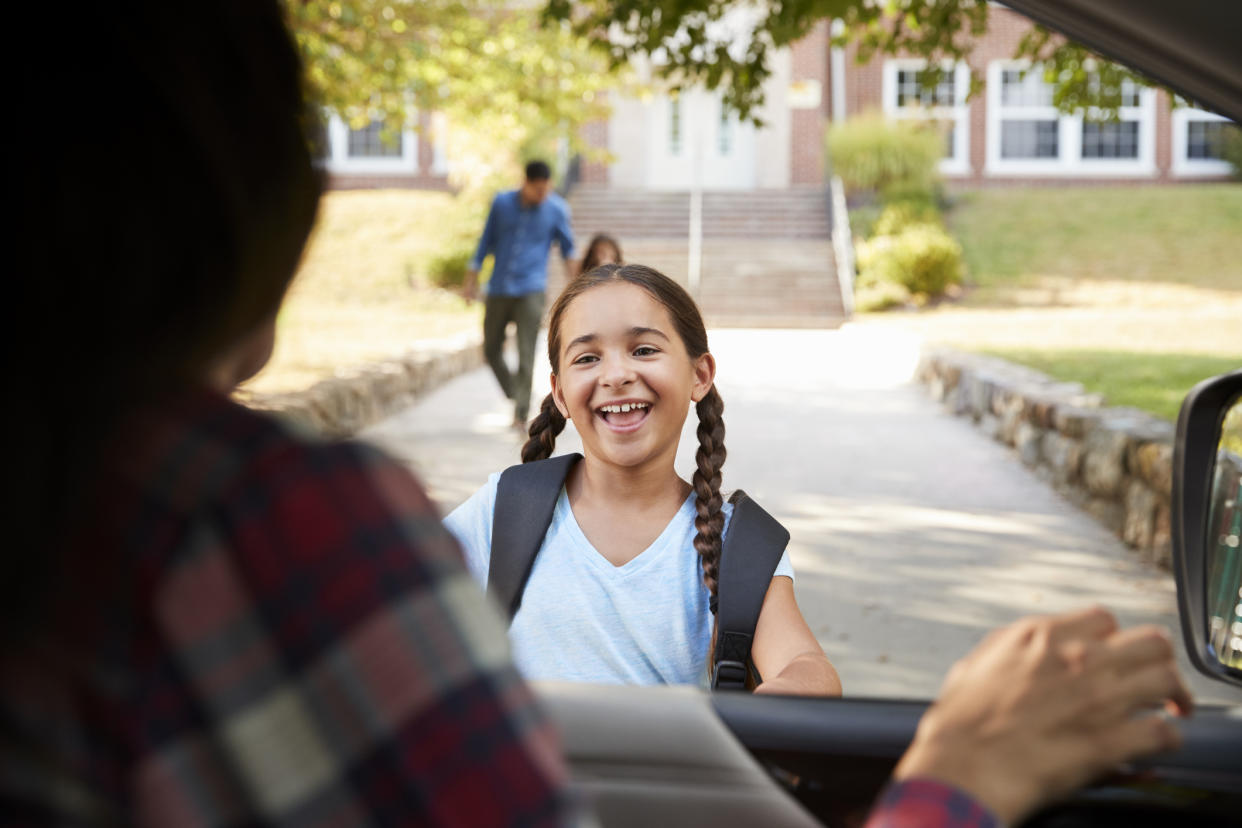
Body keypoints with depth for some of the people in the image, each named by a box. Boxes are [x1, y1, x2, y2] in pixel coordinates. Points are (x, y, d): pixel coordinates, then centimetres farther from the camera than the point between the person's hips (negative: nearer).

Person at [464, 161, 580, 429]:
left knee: (526, 354, -11)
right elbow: (486, 242, 10)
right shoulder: (502, 203, 1)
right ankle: (516, 396, 26)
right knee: (491, 349, 8)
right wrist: (471, 280, 9)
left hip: (531, 291, -3)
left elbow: (567, 248, 12)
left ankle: (521, 414, -6)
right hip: (498, 289, 3)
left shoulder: (556, 209, -1)